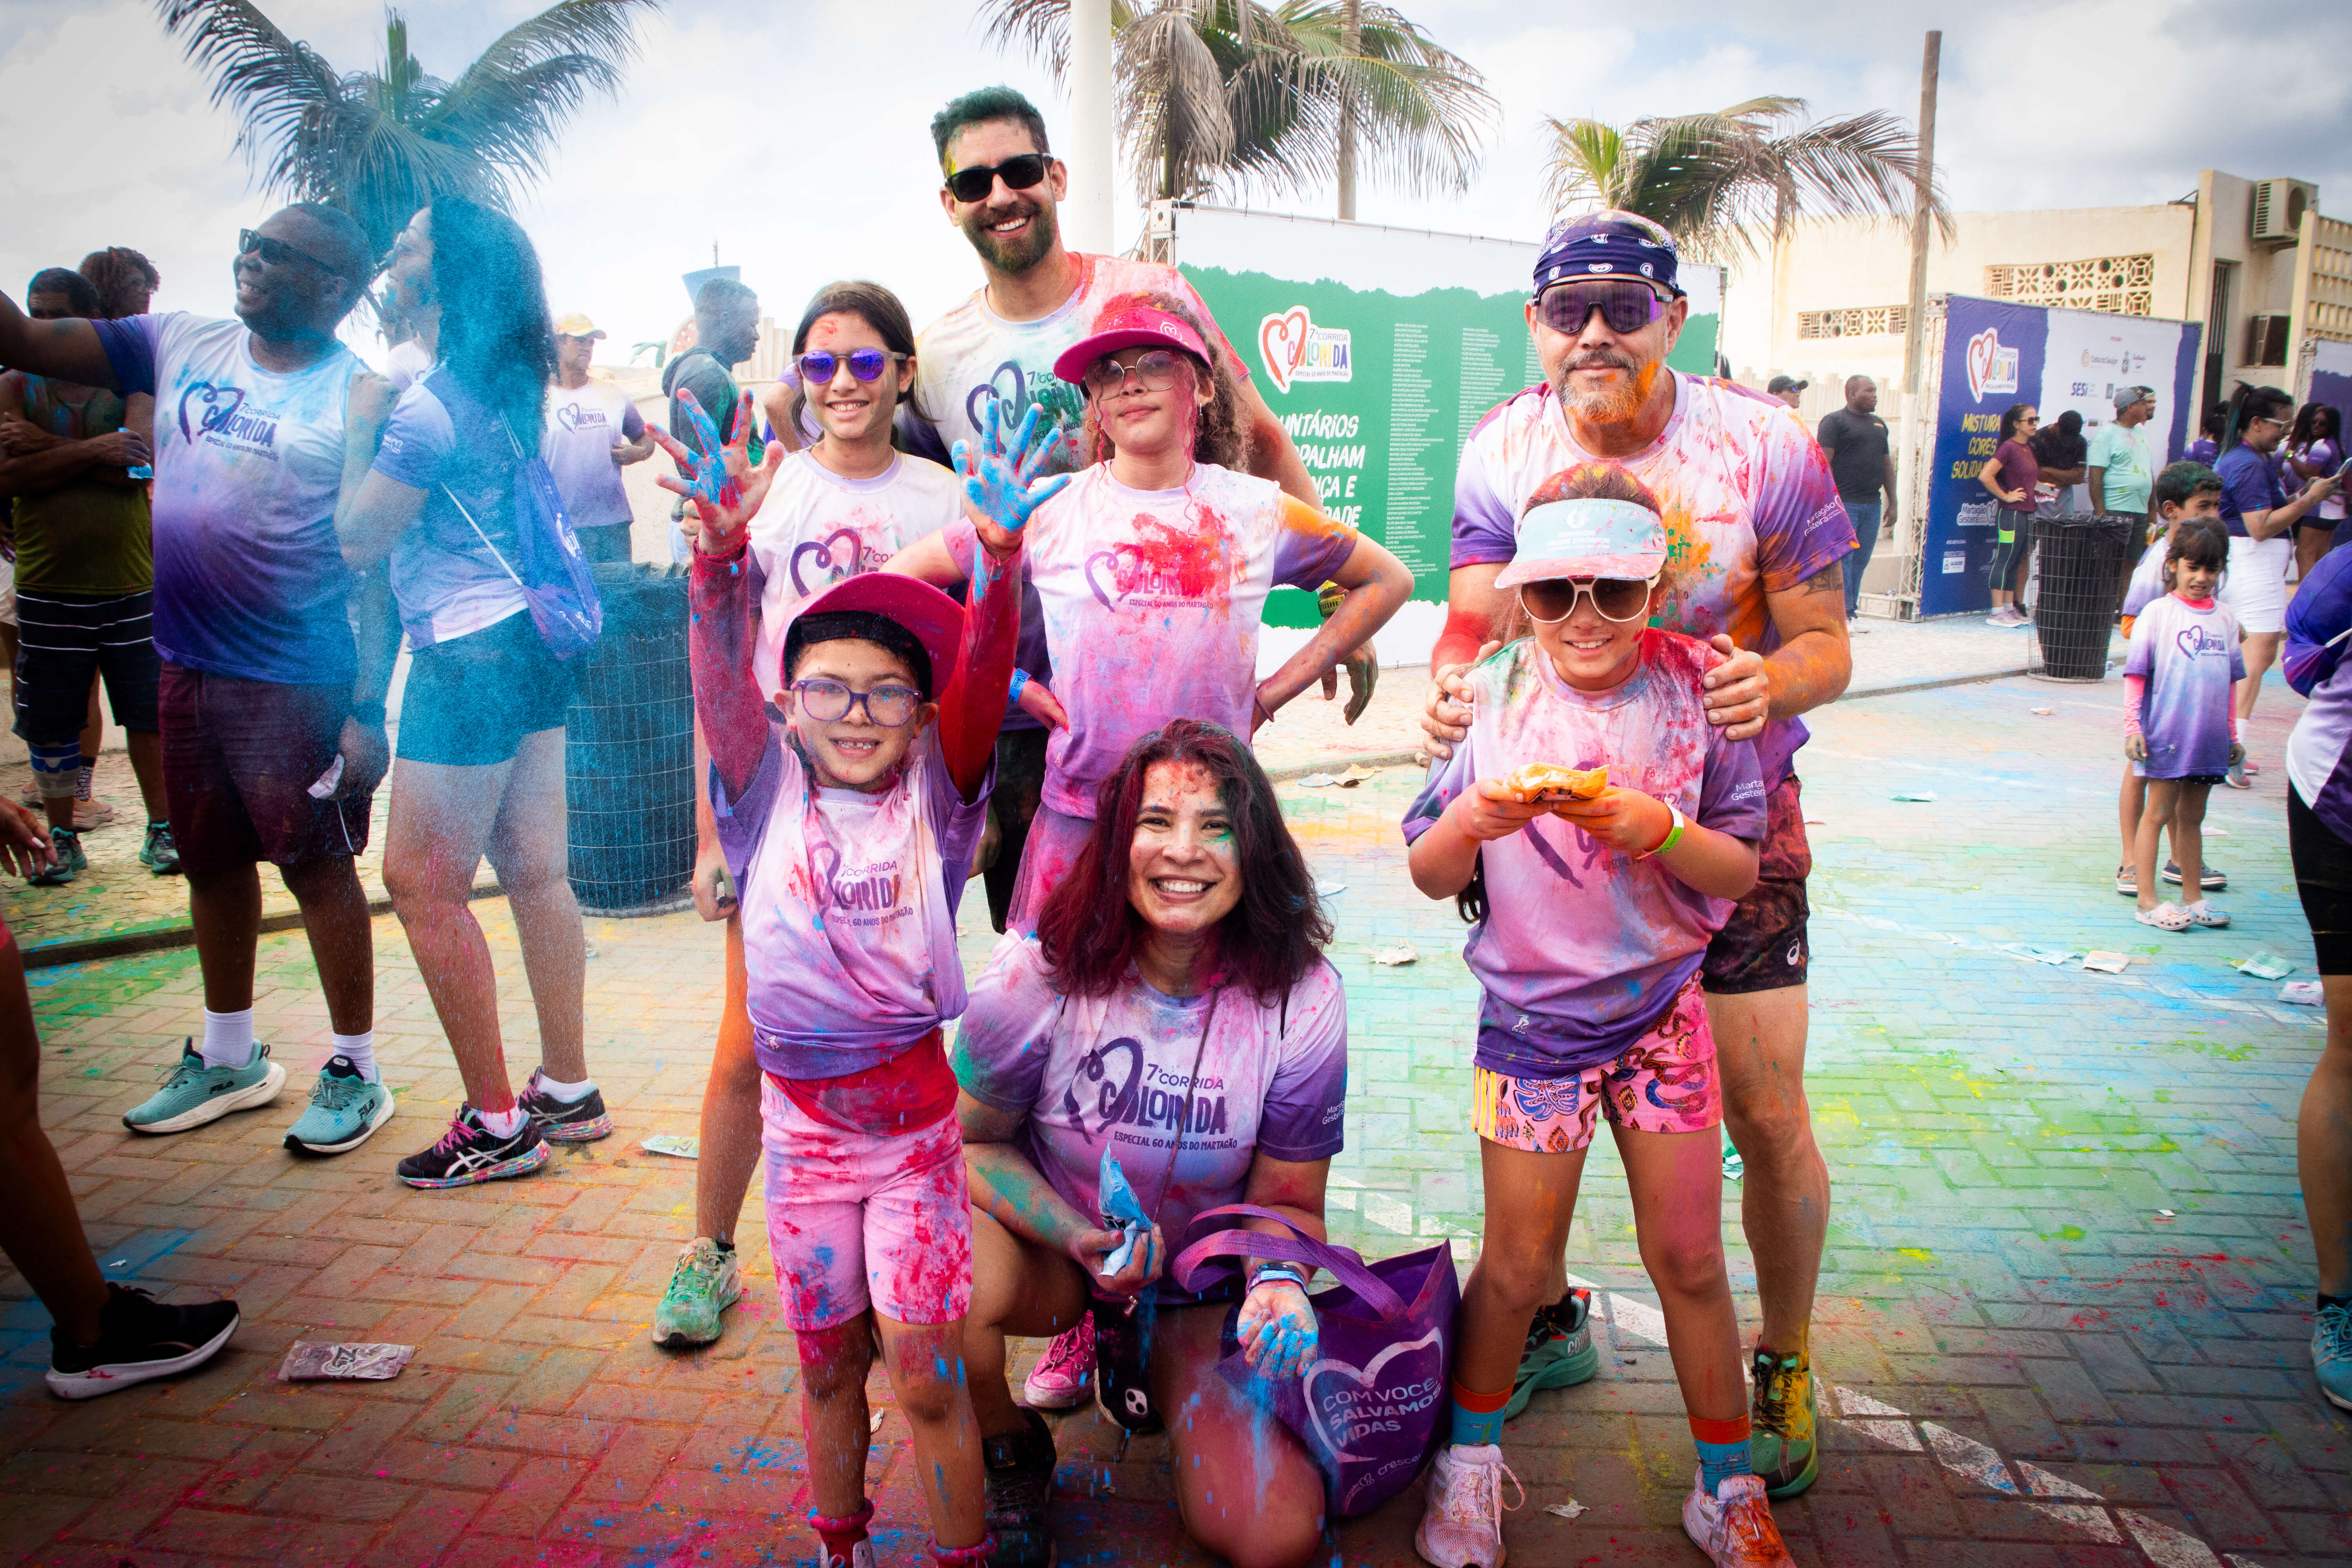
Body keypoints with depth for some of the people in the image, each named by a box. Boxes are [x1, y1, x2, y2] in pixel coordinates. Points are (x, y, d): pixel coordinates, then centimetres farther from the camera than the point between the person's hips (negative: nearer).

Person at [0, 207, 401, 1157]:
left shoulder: (359, 397, -7)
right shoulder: (178, 347, 9)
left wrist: (369, 704, -15)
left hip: (299, 681, -6)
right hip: (187, 668, 6)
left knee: (316, 864, 0)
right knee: (212, 862, 15)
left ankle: (354, 1070, 16)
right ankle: (229, 1060, 32)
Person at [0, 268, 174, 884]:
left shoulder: (132, 383, 4)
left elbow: (141, 462, -13)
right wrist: (91, 451, -17)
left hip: (131, 582, -1)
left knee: (149, 711, 3)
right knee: (51, 723, 6)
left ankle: (161, 831, 15)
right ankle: (63, 841, 18)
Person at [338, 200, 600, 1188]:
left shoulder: (430, 407, -17)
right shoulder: (510, 388, 10)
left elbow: (358, 542, -9)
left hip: (468, 656, -9)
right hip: (530, 639, 9)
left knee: (422, 885, -1)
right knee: (534, 872, 12)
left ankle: (496, 1124, 6)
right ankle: (567, 1091, 21)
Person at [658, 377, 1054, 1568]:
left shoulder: (935, 795, -4)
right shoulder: (770, 794, -2)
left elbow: (984, 676, -20)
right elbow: (721, 679, -18)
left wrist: (999, 555, -37)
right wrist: (722, 548, -36)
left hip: (918, 1106, -2)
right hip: (802, 1113, 2)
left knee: (926, 1373, -1)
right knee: (828, 1364, 15)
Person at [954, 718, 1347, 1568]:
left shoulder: (1303, 999, -18)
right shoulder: (1036, 971, -21)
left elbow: (1287, 1201, -7)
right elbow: (971, 1142, -9)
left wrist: (1280, 1279, -30)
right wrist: (1083, 1239, -26)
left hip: (1202, 1298, 1)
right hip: (1051, 1253, -1)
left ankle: (1145, 1375, 17)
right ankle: (1010, 1455, 2)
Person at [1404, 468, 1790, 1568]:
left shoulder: (1693, 689, -6)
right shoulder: (1492, 695, -7)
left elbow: (1740, 870, -4)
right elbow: (1428, 875, -4)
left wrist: (1661, 830, -23)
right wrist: (1475, 820, -25)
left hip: (1662, 1005, 1)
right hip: (1530, 1013, -1)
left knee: (1688, 1259, 9)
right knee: (1517, 1266, 7)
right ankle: (1470, 1465, 32)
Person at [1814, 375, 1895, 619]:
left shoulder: (1879, 424, 20)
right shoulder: (1834, 421, -2)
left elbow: (1887, 464, 23)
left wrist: (1892, 502, 18)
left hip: (1873, 506, 7)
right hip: (1844, 504, -7)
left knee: (1861, 561, 7)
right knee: (1842, 559, -9)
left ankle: (1850, 610, 12)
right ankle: (1843, 613, -9)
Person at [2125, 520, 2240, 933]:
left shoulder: (2225, 618, 9)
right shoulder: (2157, 613, -5)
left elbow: (2230, 681, 14)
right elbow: (2136, 674, -6)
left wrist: (2232, 735, 16)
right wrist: (2132, 725, -14)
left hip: (2209, 738, 4)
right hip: (2167, 735, -4)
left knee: (2192, 817, 13)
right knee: (2159, 812, 1)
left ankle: (2194, 897, 21)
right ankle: (2147, 900, 6)